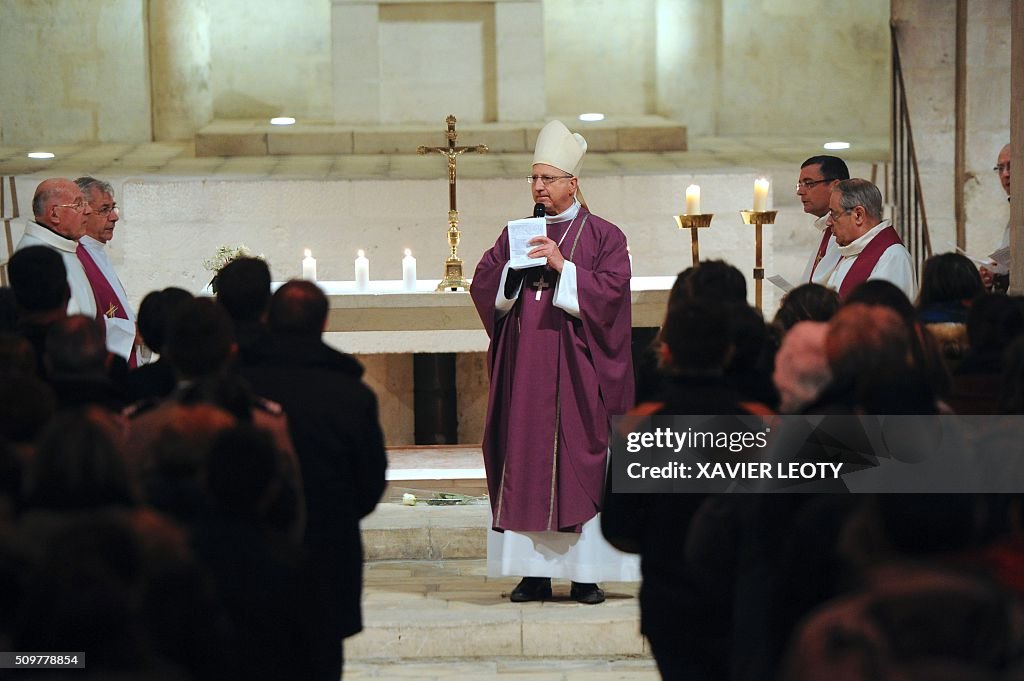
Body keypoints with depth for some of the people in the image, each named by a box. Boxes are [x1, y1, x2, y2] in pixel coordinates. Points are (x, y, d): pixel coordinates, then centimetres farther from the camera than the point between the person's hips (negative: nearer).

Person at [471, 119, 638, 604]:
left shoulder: (603, 236, 3)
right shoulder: (516, 234, 15)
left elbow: (611, 291, -10)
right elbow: (483, 286, 8)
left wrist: (562, 267, -17)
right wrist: (516, 269, -9)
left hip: (577, 369, -4)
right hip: (523, 368, 4)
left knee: (580, 461, -5)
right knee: (524, 460, 0)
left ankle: (585, 573, -1)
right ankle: (534, 572, 4)